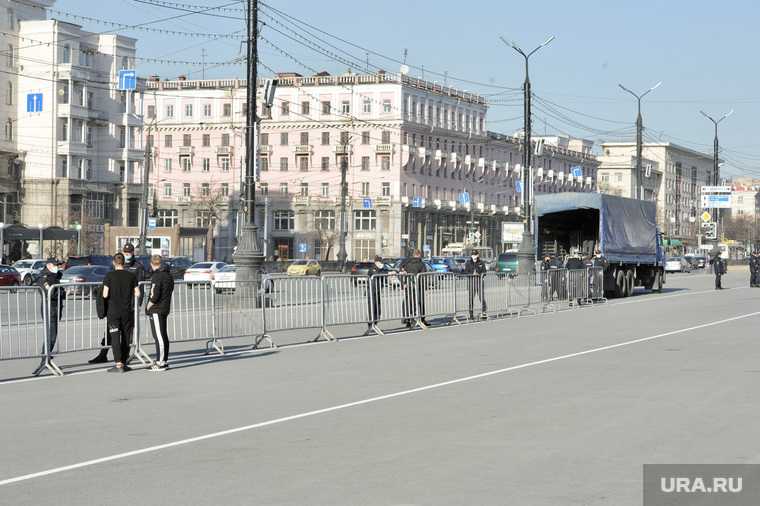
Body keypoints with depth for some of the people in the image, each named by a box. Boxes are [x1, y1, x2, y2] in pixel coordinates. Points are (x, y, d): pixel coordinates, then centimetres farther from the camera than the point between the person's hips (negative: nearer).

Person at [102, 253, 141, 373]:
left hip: (113, 312, -3)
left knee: (115, 338, -4)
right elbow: (137, 294, 0)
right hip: (127, 312, 3)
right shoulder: (131, 276, 0)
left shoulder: (109, 275, -8)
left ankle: (118, 364, -12)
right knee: (126, 338, 11)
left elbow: (105, 295, -12)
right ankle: (124, 363, 16)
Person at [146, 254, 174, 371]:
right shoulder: (169, 275, 13)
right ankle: (165, 360, 19)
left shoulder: (157, 276, -14)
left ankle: (160, 363, -10)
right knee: (163, 336, 14)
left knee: (158, 336, -9)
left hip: (156, 310, -9)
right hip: (165, 308, 9)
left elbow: (154, 295, -20)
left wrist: (148, 306, -6)